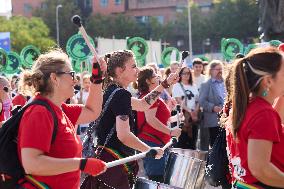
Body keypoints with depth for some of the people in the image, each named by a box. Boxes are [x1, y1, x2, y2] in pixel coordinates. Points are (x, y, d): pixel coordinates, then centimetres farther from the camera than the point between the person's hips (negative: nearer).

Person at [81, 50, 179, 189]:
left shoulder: (111, 91, 13)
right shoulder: (121, 94, -16)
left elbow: (142, 105, 26)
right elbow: (124, 135, -23)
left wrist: (165, 84, 22)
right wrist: (150, 150, -11)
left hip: (105, 157, 10)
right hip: (114, 164, -10)